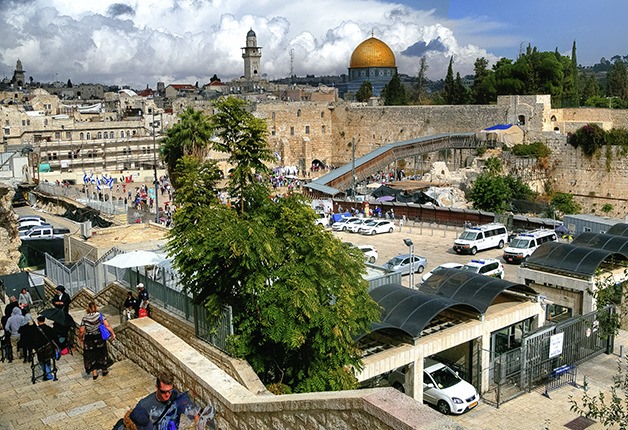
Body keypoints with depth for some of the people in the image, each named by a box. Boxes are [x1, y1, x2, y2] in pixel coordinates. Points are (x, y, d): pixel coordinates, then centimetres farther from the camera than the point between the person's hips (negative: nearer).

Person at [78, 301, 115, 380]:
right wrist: (112, 333, -8)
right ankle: (104, 370, 30)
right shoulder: (100, 316, -10)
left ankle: (94, 373, 17)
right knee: (102, 353, 18)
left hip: (89, 340, -1)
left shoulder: (85, 318, -10)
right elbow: (107, 326, -16)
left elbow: (81, 331, -9)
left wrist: (80, 338, 8)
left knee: (91, 356, 12)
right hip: (100, 338, 1)